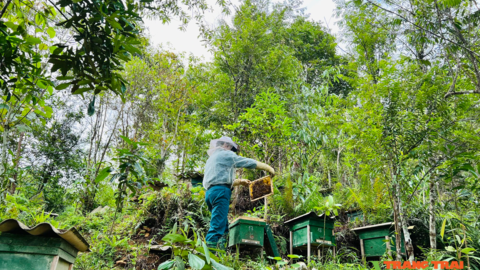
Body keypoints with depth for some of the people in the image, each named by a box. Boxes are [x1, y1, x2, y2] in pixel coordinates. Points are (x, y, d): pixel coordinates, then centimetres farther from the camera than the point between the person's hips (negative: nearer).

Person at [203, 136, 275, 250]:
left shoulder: (211, 158, 30)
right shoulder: (226, 154, 4)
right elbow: (249, 162, 4)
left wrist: (239, 182, 31)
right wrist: (269, 168, 12)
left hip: (210, 191, 9)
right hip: (220, 191, -9)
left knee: (223, 226, 10)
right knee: (217, 225, -14)